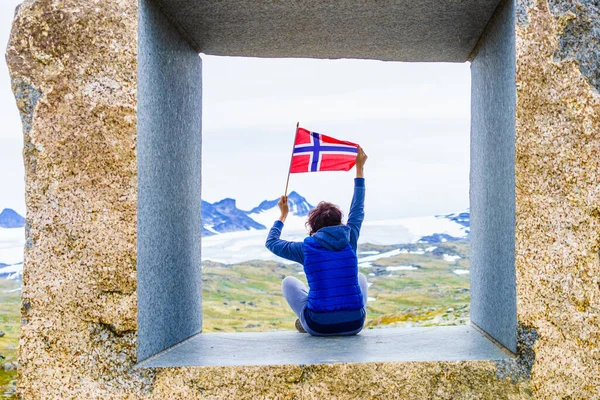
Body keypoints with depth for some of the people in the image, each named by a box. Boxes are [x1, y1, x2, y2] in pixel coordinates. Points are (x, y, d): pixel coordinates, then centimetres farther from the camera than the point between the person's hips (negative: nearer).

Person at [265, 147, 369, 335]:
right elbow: (357, 211, 20)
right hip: (355, 324, 2)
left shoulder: (306, 248, -3)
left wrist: (283, 215, 30)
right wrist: (359, 169, 30)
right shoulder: (349, 240, 2)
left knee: (288, 282, 23)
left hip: (319, 326, -2)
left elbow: (271, 242, 15)